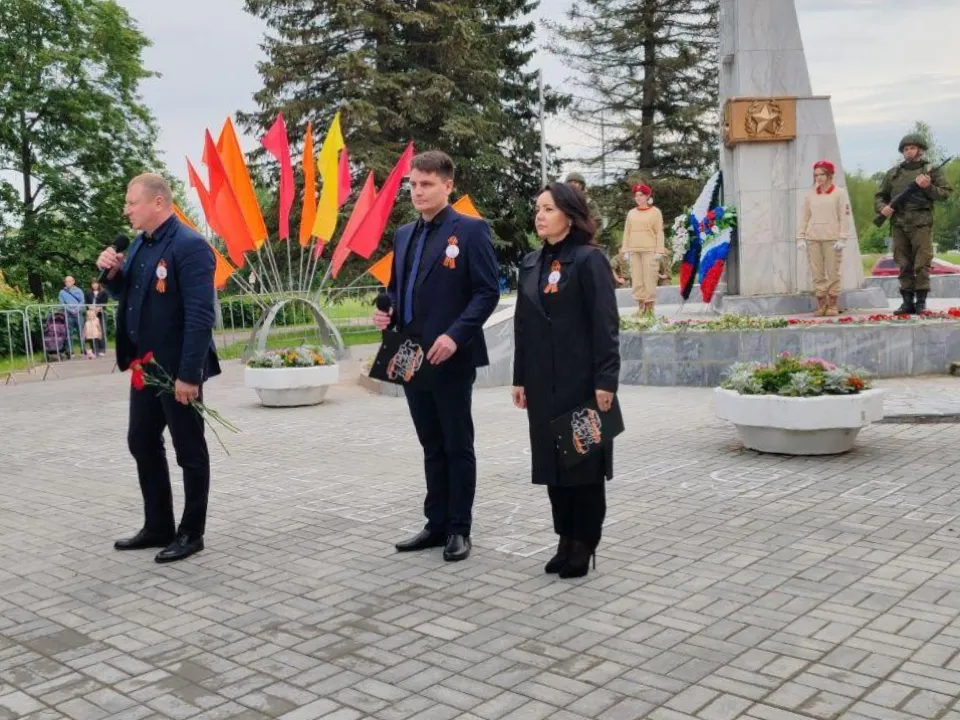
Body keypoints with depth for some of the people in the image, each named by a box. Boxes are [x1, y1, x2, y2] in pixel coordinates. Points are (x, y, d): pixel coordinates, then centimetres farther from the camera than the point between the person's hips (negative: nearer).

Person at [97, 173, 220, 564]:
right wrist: (113, 272, -1)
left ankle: (191, 533, 17)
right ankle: (158, 526, 30)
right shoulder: (139, 244, 10)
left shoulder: (189, 246, -18)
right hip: (146, 364, 10)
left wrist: (189, 374, -25)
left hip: (177, 368, -9)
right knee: (142, 443, 16)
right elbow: (127, 295, 21)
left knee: (189, 451, 4)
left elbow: (200, 315, -23)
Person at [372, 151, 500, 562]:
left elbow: (488, 292, -12)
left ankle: (459, 529, 14)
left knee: (458, 446, 4)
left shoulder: (470, 230, -7)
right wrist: (388, 312, 0)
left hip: (451, 357, -6)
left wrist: (455, 335, -22)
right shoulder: (404, 235, 14)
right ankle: (437, 524, 22)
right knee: (432, 446, 13)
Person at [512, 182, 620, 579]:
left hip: (581, 379, -6)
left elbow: (605, 325, -12)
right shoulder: (531, 263, 11)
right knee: (551, 461, 9)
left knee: (584, 460, 4)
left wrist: (605, 381, -17)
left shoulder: (589, 260, -7)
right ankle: (565, 540, 20)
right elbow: (523, 324, 13)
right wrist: (520, 378, 10)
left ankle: (583, 544, 15)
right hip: (542, 382, 6)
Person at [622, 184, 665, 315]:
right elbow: (626, 232, 16)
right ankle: (641, 307, 7)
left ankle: (650, 307, -3)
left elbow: (659, 232, -1)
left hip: (650, 250, -4)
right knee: (637, 279, 2)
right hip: (634, 250, 4)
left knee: (649, 279, -7)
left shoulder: (655, 211, 3)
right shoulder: (631, 213, 15)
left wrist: (659, 250, -9)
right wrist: (625, 250, 8)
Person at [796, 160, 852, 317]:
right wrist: (801, 238, 2)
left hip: (832, 239, -3)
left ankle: (832, 305, 2)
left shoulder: (839, 193, 5)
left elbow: (845, 217, -1)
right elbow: (804, 218, 12)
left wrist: (842, 238, -10)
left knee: (833, 273, -3)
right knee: (817, 274, 1)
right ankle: (821, 305, 5)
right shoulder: (810, 195, 14)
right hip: (813, 239, 3)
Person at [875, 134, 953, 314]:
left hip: (921, 223, -3)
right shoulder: (893, 173, 16)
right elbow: (880, 195, 22)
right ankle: (907, 301, 8)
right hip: (898, 224, 3)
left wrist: (928, 187, -11)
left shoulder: (930, 170, 8)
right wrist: (882, 207, 1)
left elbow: (945, 193, 5)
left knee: (922, 263, -6)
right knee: (904, 265, 4)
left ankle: (921, 301, -1)